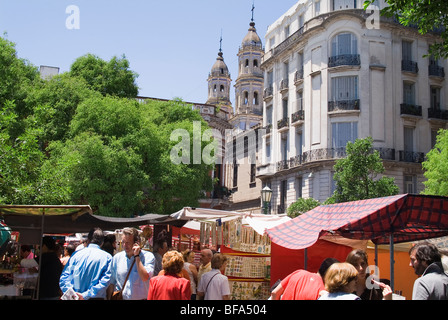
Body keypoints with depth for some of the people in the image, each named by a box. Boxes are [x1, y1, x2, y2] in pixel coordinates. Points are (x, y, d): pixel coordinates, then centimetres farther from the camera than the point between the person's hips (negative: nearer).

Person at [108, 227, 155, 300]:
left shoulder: (148, 256, -5)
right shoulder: (117, 258, 6)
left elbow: (145, 278, -18)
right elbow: (111, 283, 11)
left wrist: (137, 256, -14)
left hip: (140, 297, -3)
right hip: (120, 298, 3)